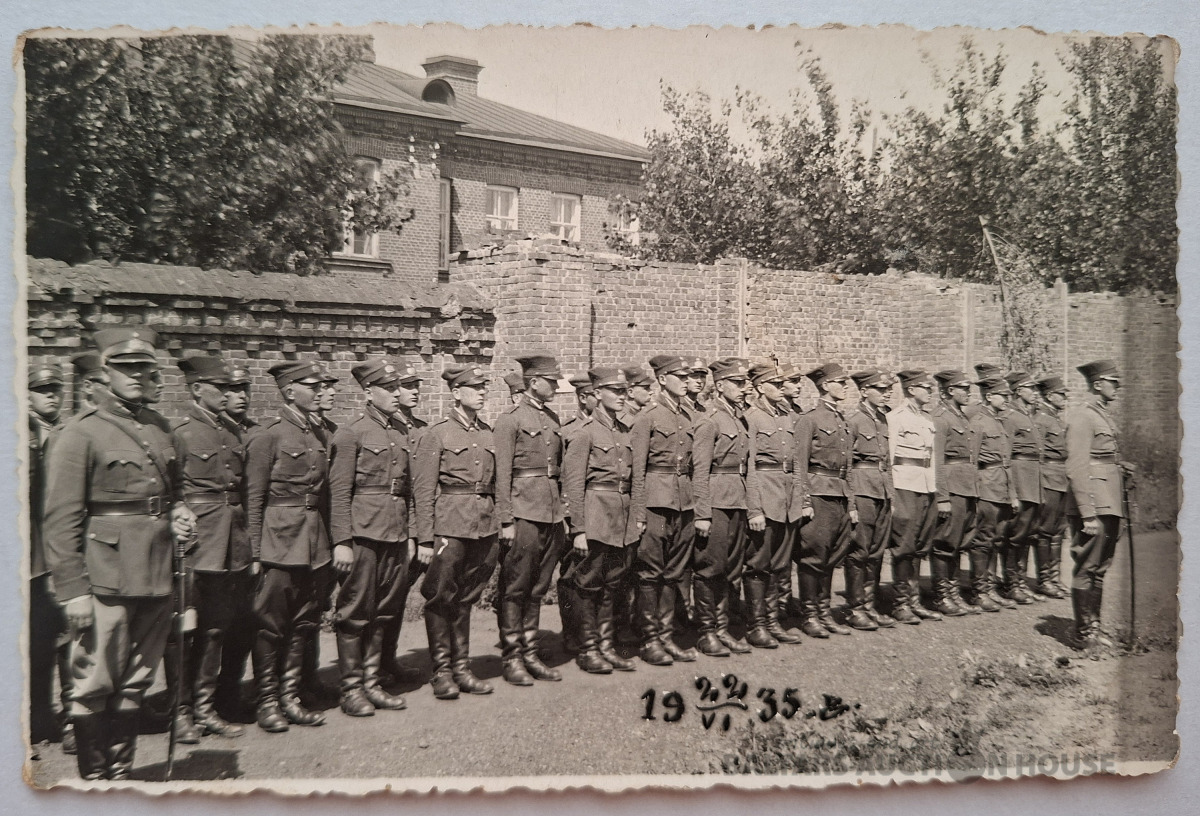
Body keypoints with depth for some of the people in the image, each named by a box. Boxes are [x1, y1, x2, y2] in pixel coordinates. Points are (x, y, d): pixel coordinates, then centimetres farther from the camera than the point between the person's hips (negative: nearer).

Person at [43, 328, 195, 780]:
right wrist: (72, 589, -13)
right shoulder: (80, 434, -7)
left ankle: (121, 773, 30)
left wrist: (177, 515, 5)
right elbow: (60, 520, -10)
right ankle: (93, 777, 21)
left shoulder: (160, 428, 11)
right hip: (107, 580, -6)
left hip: (157, 578, 6)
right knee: (95, 685, 4)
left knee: (135, 683, 16)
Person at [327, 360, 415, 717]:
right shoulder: (351, 433, -7)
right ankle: (351, 689, 14)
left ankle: (372, 682, 23)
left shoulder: (403, 433, 13)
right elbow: (339, 493, -10)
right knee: (355, 613, 2)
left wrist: (410, 535, 14)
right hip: (363, 533, -6)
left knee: (384, 611, 12)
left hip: (396, 535, 6)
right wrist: (341, 542, -14)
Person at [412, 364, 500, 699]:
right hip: (449, 526, -5)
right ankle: (441, 671, 16)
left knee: (465, 599, 13)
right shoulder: (436, 433, -4)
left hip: (484, 528, 5)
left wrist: (498, 527, 12)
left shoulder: (488, 434, 13)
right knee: (441, 599, 3)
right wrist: (424, 539, -11)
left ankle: (462, 667, 22)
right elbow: (423, 490, -6)